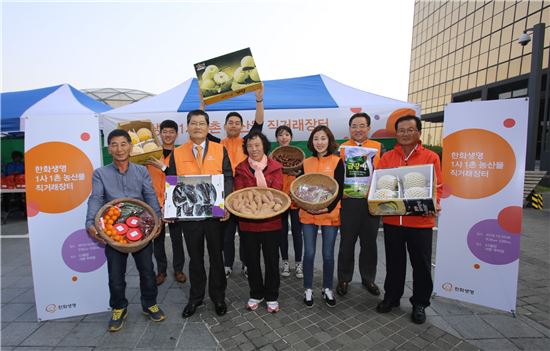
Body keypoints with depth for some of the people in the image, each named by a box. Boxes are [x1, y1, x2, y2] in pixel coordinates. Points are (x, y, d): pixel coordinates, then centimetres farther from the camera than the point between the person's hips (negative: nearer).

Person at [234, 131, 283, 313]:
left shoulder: (275, 167, -1)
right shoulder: (240, 169, 4)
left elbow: (276, 192, -9)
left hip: (271, 221, -1)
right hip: (247, 222, 2)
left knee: (272, 259, 10)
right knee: (252, 260, 14)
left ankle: (272, 296, 29)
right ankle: (256, 294, 34)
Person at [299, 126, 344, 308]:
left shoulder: (337, 162, -2)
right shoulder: (306, 163, 5)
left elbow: (340, 189, -6)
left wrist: (328, 207, -19)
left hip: (330, 214, -1)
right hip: (308, 214, 2)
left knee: (328, 254, 8)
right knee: (309, 253, 6)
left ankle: (327, 289, 29)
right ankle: (308, 289, 25)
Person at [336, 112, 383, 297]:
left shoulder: (379, 147, 6)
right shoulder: (341, 148, 2)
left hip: (372, 202, 2)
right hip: (349, 202, -1)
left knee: (369, 242, 14)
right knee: (347, 242, 8)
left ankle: (368, 278, 32)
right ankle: (344, 279, 25)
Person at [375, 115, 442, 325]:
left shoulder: (431, 157, -1)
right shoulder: (387, 158, 5)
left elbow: (437, 188, -2)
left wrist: (432, 204, -19)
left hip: (421, 221, -2)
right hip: (392, 220, 2)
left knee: (421, 264, 11)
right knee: (394, 262, 17)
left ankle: (420, 303, 31)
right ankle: (391, 297, 35)